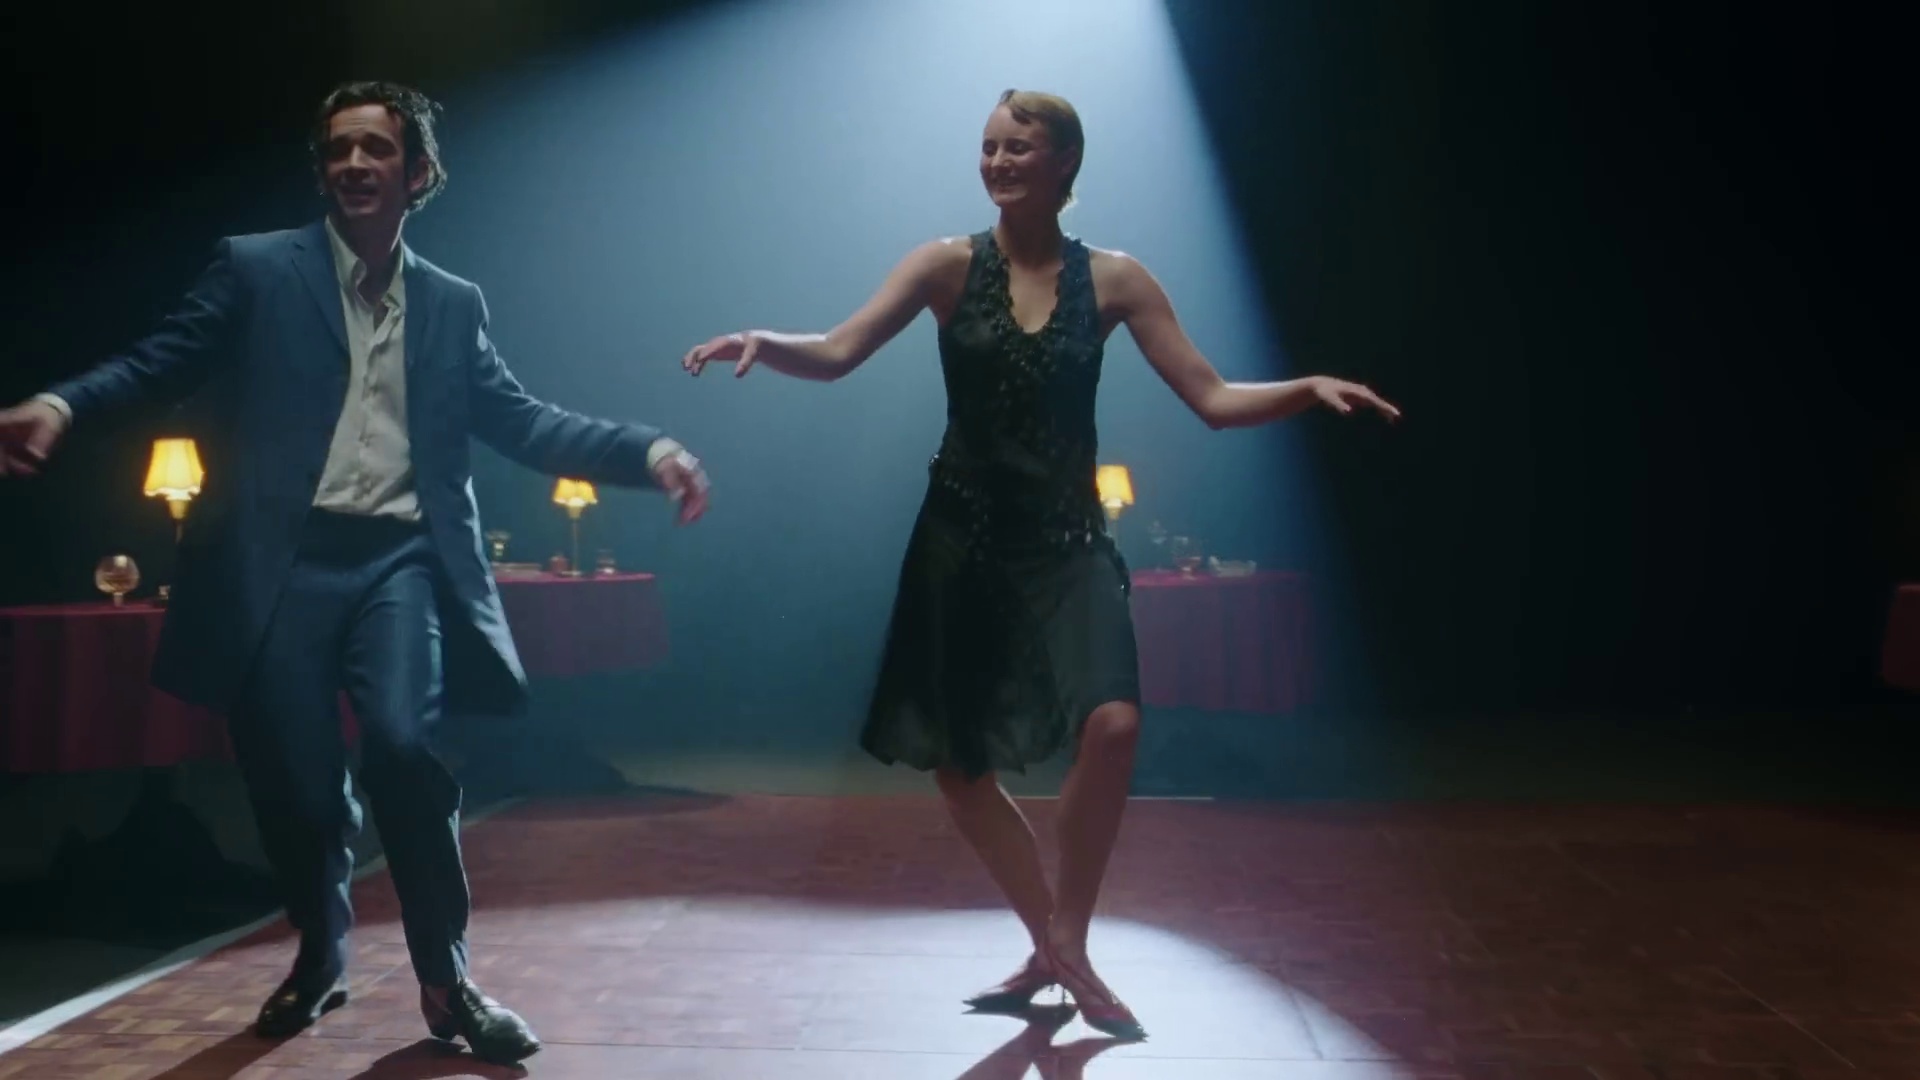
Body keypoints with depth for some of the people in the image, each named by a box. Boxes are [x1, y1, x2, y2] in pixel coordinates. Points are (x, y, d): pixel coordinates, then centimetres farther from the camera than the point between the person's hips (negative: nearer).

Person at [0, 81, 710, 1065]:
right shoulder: (255, 269, 9)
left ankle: (446, 980, -2)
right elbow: (162, 361, 0)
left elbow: (520, 421, 11)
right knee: (290, 775, 0)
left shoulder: (453, 306, 16)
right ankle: (320, 951, 32)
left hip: (399, 560, 1)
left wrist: (647, 450, -2)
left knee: (402, 745, -20)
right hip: (283, 560, 0)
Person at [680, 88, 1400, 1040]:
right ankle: (1051, 945, 28)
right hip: (963, 540, 1)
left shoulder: (1113, 279, 1)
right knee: (957, 760, 5)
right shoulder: (949, 264, -1)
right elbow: (838, 355, -12)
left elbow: (1214, 400, 0)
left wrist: (1307, 389, -16)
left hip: (1067, 539, 0)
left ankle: (1065, 941, 1)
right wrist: (763, 344, -31)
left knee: (1111, 723, -23)